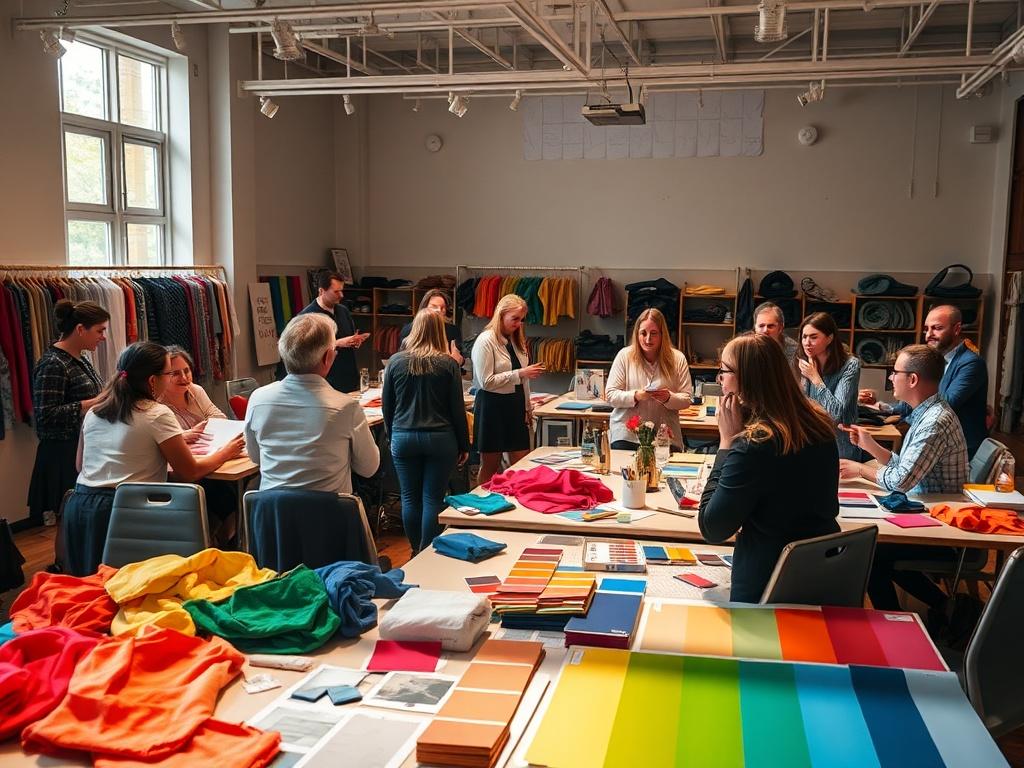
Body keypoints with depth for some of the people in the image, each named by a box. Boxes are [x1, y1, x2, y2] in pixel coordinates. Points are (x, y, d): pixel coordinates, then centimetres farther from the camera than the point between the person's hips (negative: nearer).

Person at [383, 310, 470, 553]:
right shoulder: (448, 364, -5)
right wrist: (464, 445, 7)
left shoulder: (396, 361, -1)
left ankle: (417, 551, 21)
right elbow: (458, 408, -2)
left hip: (404, 438, 2)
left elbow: (386, 405, 6)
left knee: (410, 498, 11)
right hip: (440, 439, -1)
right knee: (433, 499, 3)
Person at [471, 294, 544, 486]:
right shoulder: (485, 341, -11)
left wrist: (527, 407, 16)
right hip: (492, 406, -7)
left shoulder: (516, 340, 11)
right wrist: (520, 374, -20)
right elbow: (486, 382, -18)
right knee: (489, 467, 5)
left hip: (516, 405, 7)